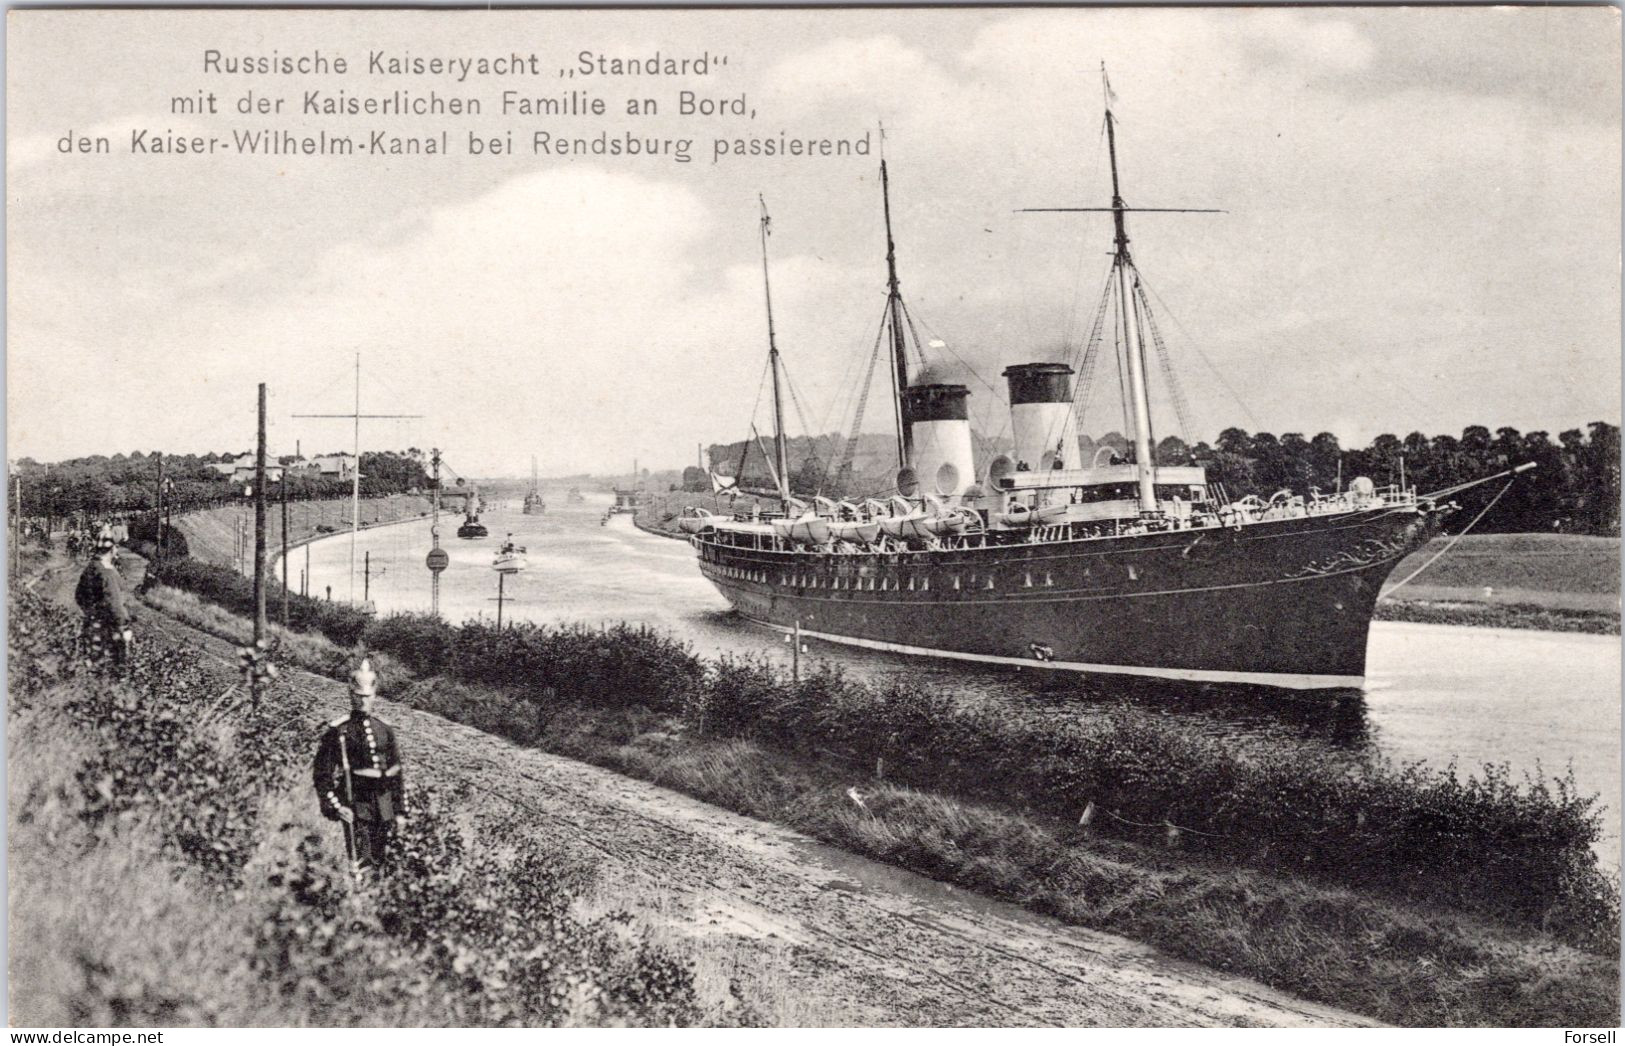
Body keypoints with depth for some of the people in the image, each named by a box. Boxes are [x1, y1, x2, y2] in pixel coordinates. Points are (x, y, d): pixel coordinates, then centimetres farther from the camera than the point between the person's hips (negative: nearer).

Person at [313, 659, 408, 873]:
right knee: (360, 863, -9)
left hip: (384, 805, 5)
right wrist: (335, 806, -14)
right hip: (355, 804, -4)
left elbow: (397, 773, 15)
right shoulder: (338, 731, -3)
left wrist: (400, 809, 12)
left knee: (383, 861, 11)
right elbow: (322, 774, -5)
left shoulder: (385, 730, 11)